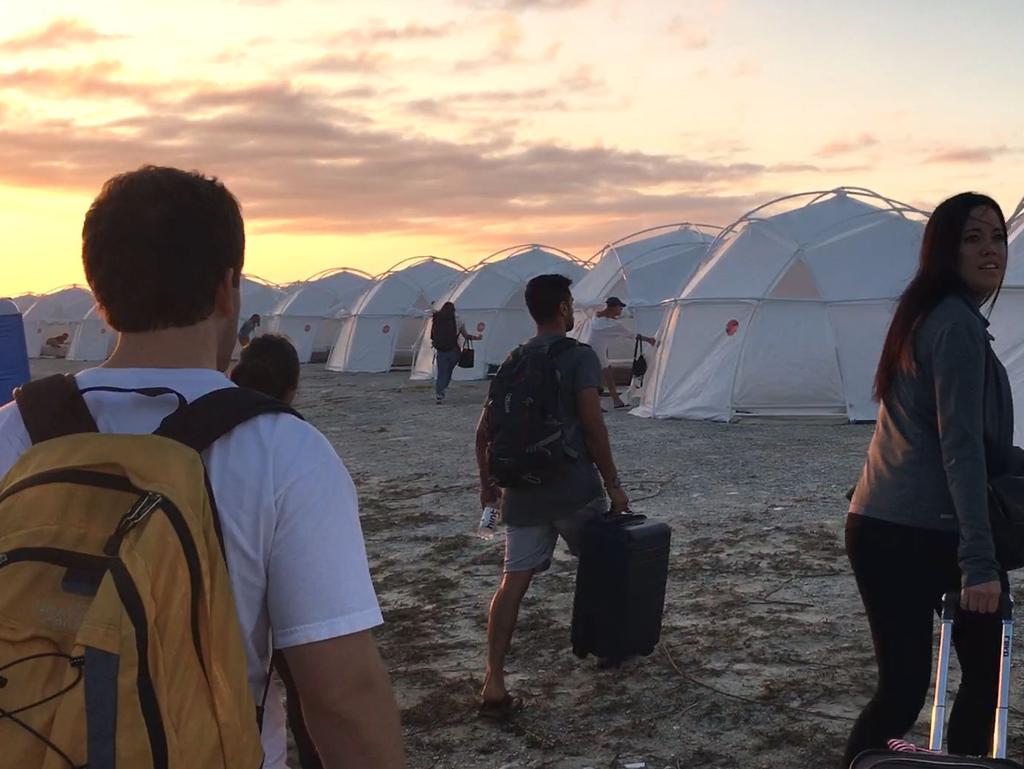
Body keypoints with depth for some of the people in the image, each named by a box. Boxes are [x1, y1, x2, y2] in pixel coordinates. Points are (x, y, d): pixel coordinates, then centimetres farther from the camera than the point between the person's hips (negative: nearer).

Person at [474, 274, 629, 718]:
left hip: (523, 491, 4)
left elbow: (483, 431, 11)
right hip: (574, 488, -4)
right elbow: (592, 425, -14)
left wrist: (487, 482, 21)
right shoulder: (579, 356, -6)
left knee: (514, 581, 2)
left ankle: (493, 683, -7)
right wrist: (612, 483, -8)